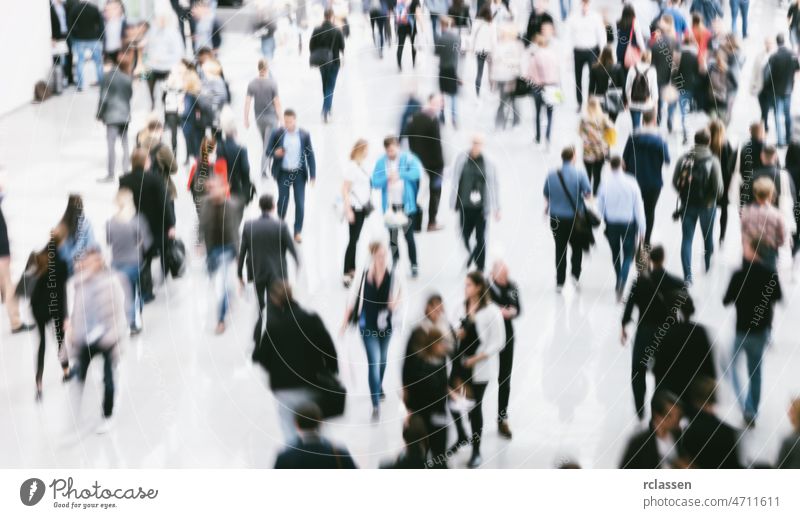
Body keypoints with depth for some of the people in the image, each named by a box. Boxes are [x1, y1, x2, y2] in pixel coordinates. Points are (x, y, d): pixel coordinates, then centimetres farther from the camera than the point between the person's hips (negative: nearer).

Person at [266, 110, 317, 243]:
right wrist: (275, 153, -24)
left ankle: (298, 232, 13)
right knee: (282, 202, 5)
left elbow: (310, 155, 1)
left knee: (300, 203, 0)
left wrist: (313, 175, -1)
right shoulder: (277, 133, -6)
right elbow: (268, 151, 1)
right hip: (283, 173, 0)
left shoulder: (304, 134, -4)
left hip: (299, 173, 0)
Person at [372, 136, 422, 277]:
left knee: (408, 236, 2)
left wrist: (400, 175, -22)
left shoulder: (408, 158, -5)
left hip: (406, 204, -2)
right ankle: (393, 264, 19)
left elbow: (417, 172, -18)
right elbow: (375, 183, -5)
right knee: (392, 237, 10)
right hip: (389, 205, 2)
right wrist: (387, 178, -22)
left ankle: (414, 265, 12)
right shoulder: (381, 162, 0)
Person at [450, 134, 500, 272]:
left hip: (481, 208, -2)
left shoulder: (488, 163, -3)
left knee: (480, 239, 2)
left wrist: (496, 208, 3)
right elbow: (455, 182, 6)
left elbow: (493, 186, 3)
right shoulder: (461, 159, 1)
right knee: (464, 236, 6)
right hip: (465, 207, 2)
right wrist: (454, 203, 7)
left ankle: (480, 268, 14)